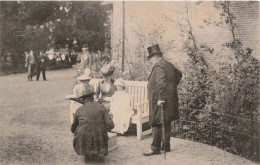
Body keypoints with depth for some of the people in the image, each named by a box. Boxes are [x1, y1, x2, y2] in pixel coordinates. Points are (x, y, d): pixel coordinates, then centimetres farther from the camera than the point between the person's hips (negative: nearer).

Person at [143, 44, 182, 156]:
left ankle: (156, 149, 2)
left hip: (159, 101, -10)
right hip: (170, 100, 10)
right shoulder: (169, 65, 13)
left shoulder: (158, 67, -17)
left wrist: (161, 98, -25)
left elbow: (161, 83, -28)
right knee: (166, 124, 15)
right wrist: (172, 87, 26)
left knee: (157, 124, -3)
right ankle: (166, 146, 24)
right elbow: (179, 74, 27)